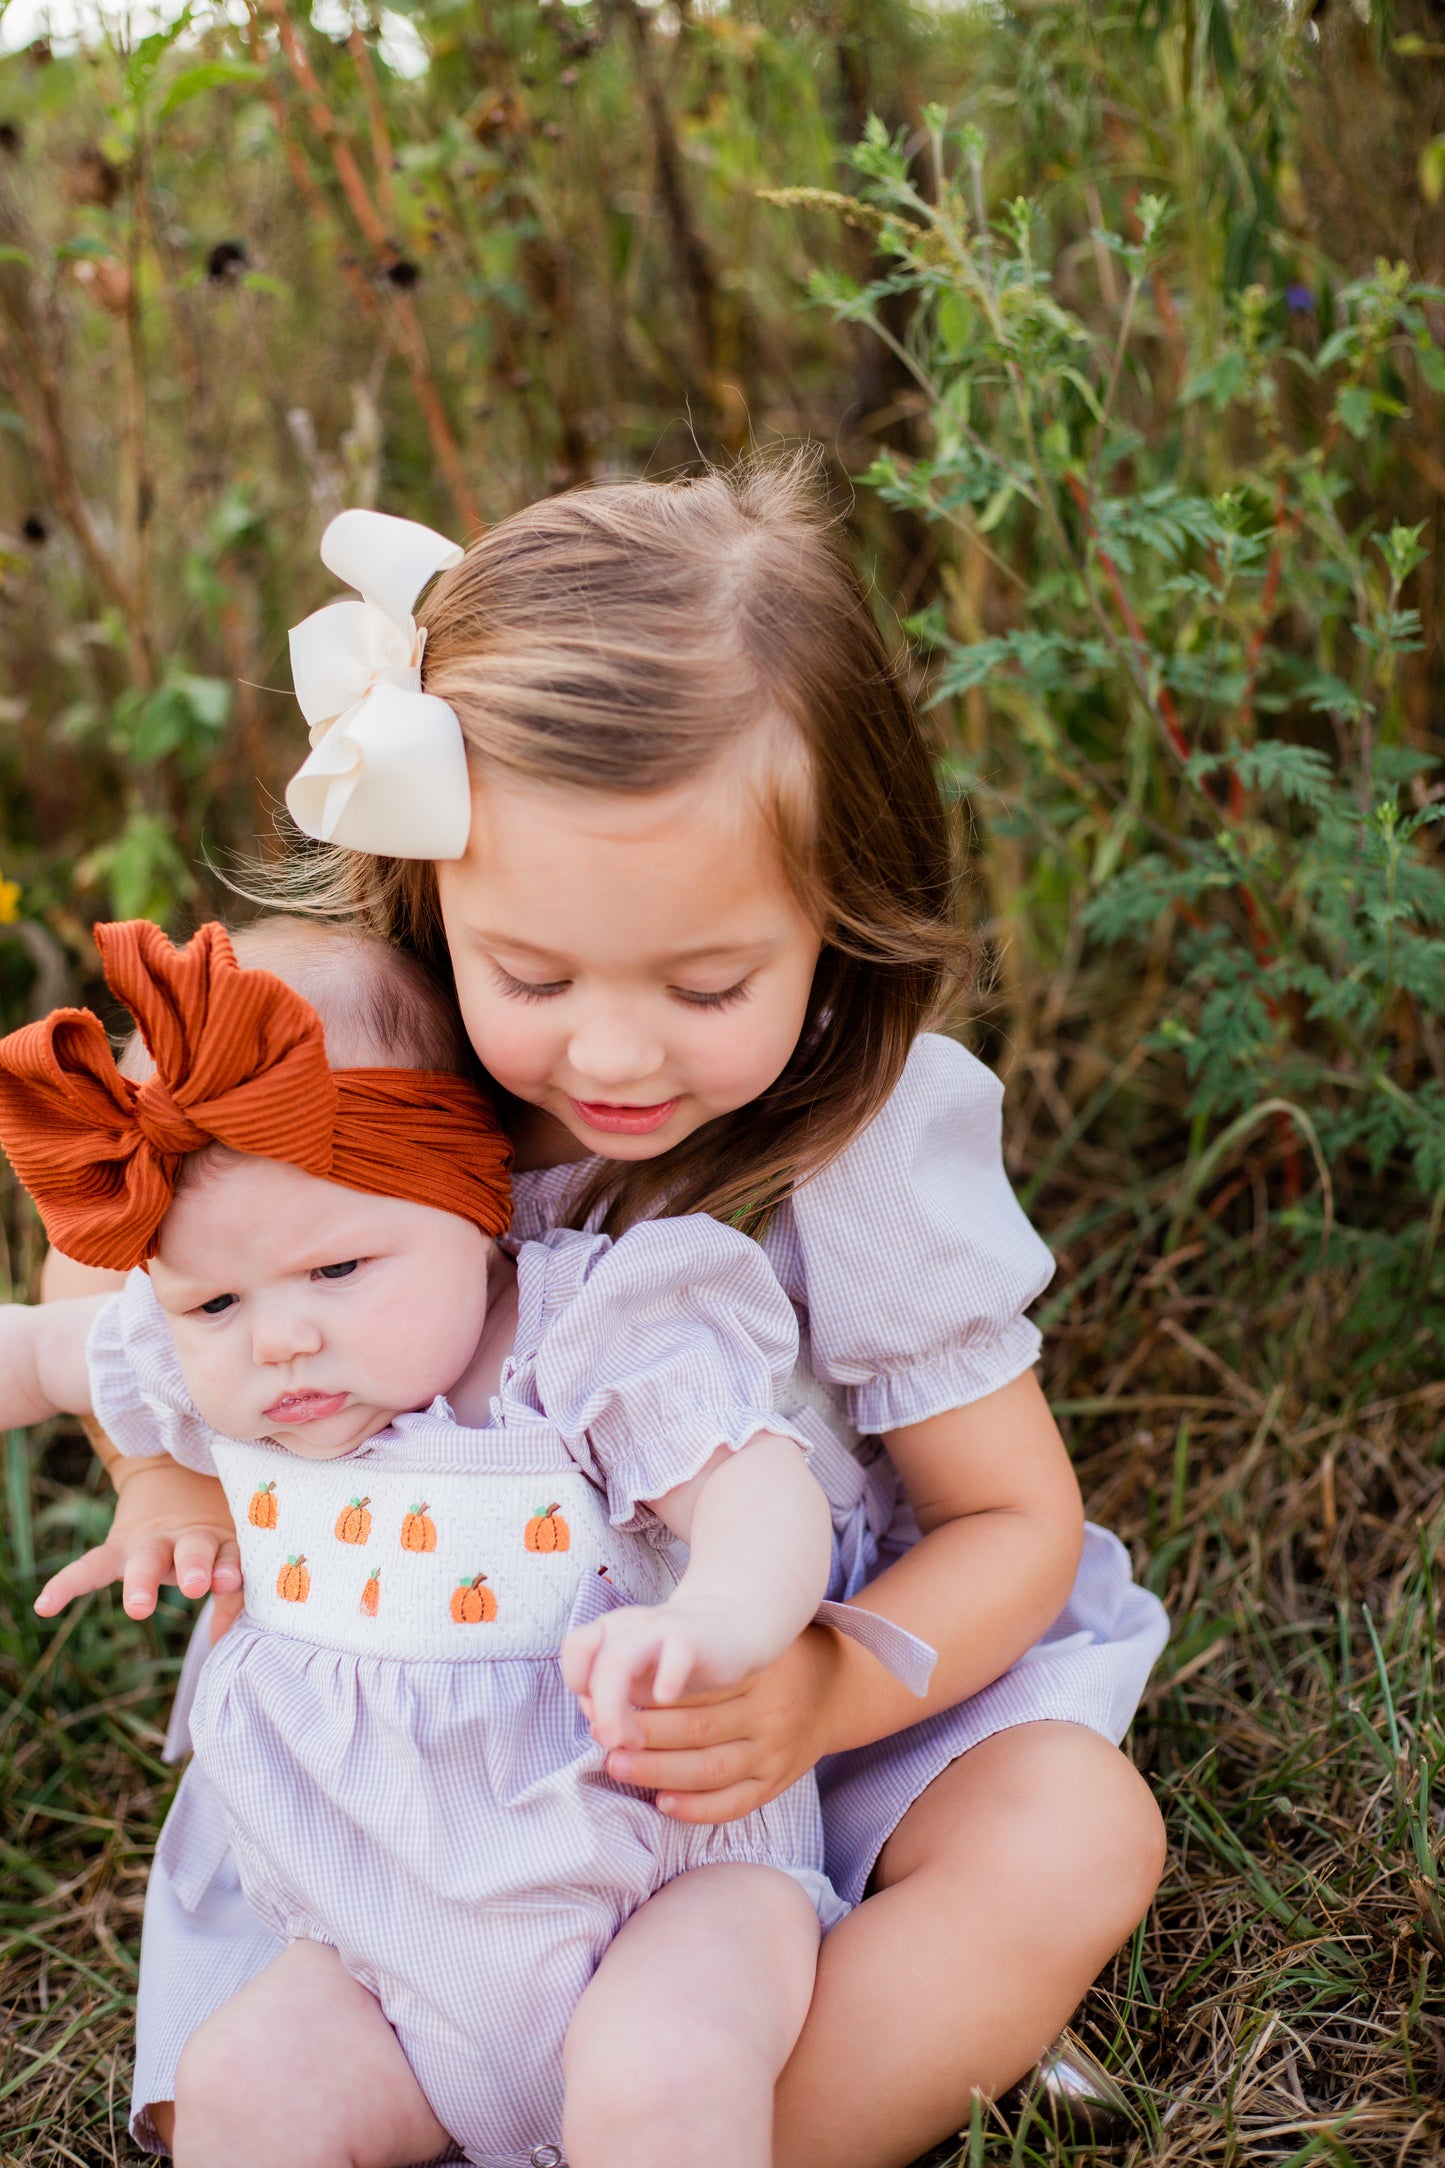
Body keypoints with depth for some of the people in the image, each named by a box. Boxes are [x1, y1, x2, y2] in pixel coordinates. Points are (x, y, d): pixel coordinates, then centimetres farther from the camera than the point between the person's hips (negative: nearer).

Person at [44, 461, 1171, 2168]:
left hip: (794, 1708, -2)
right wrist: (179, 1466, -13)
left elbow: (1016, 1521, -11)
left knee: (1074, 1837, -28)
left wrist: (828, 1690, -31)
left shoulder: (873, 1157, -21)